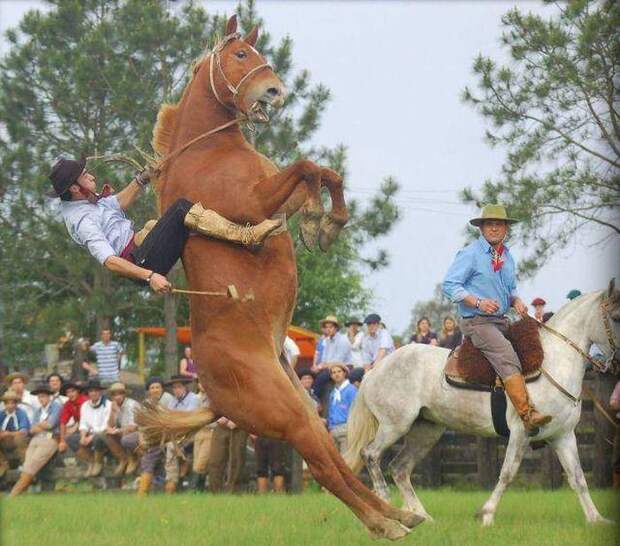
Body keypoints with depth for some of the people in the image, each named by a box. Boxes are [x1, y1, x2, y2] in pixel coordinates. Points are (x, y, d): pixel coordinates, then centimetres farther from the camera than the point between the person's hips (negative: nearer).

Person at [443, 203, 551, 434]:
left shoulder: (507, 256, 17)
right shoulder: (470, 254, -7)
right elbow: (449, 285, -12)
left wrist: (516, 301, 5)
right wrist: (478, 302, -22)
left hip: (502, 321, 8)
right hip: (476, 322, -8)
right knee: (507, 355, -28)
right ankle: (528, 415, -39)